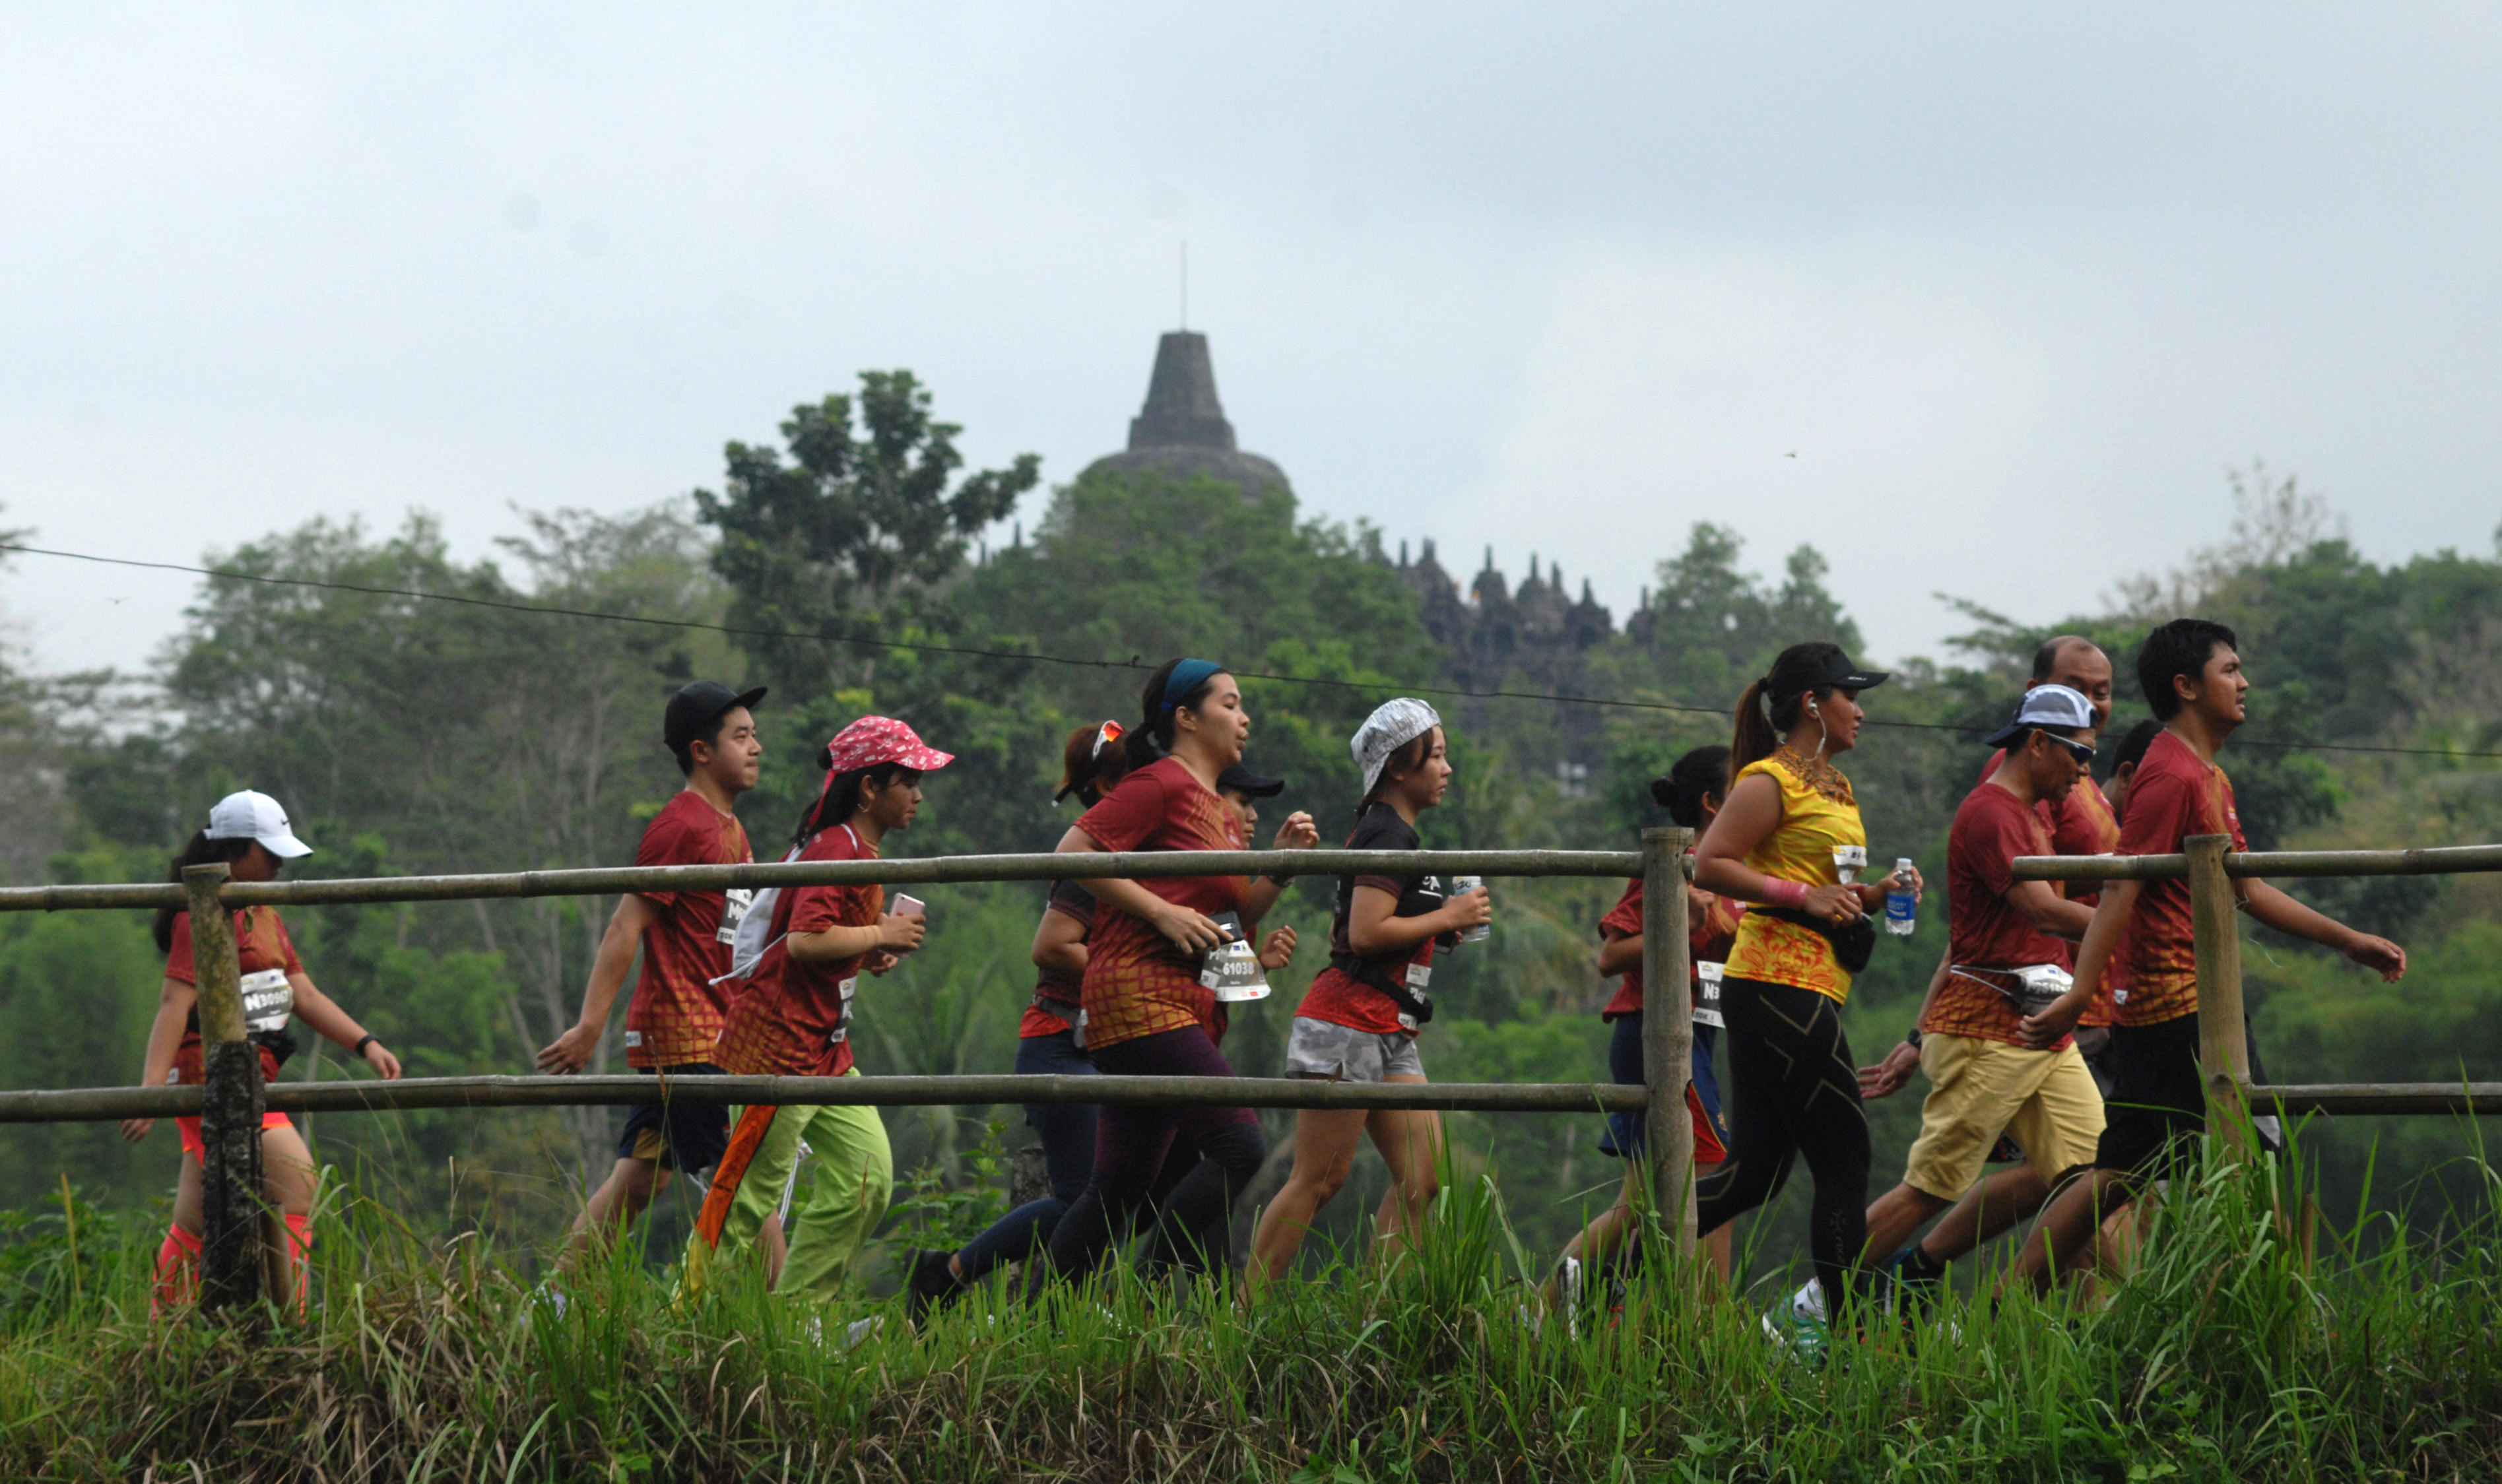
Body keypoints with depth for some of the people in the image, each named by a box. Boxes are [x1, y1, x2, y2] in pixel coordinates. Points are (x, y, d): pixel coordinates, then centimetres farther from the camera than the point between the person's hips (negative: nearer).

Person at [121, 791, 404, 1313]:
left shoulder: (264, 918, 21)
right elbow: (174, 1001, -18)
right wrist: (151, 1088, -25)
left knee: (195, 1224, 8)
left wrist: (365, 1044, 6)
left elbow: (304, 995, 19)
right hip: (214, 1071, -10)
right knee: (298, 1181, -15)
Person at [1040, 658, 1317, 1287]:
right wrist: (1164, 913, -15)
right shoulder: (1161, 785, -6)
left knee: (1120, 1189, 7)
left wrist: (1283, 860, 9)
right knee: (1239, 1146, -18)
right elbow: (1072, 853, -12)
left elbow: (1240, 912, 26)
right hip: (1139, 994, -10)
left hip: (1185, 1006, 10)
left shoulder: (1221, 812, 22)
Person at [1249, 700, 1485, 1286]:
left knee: (1421, 1181, 3)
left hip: (1388, 1033, 10)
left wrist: (1438, 927, 15)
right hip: (1351, 1022, -10)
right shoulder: (1388, 836, -12)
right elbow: (1365, 932, -22)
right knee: (1319, 1180, -9)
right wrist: (1447, 918, -12)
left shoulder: (1386, 833, 20)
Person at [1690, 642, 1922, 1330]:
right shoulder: (1772, 780, -8)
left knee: (1753, 1174, 7)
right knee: (1844, 1163, -6)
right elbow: (1709, 865, -15)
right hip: (1782, 986, -10)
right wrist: (1806, 897, -20)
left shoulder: (1831, 786, 21)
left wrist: (1875, 894, 8)